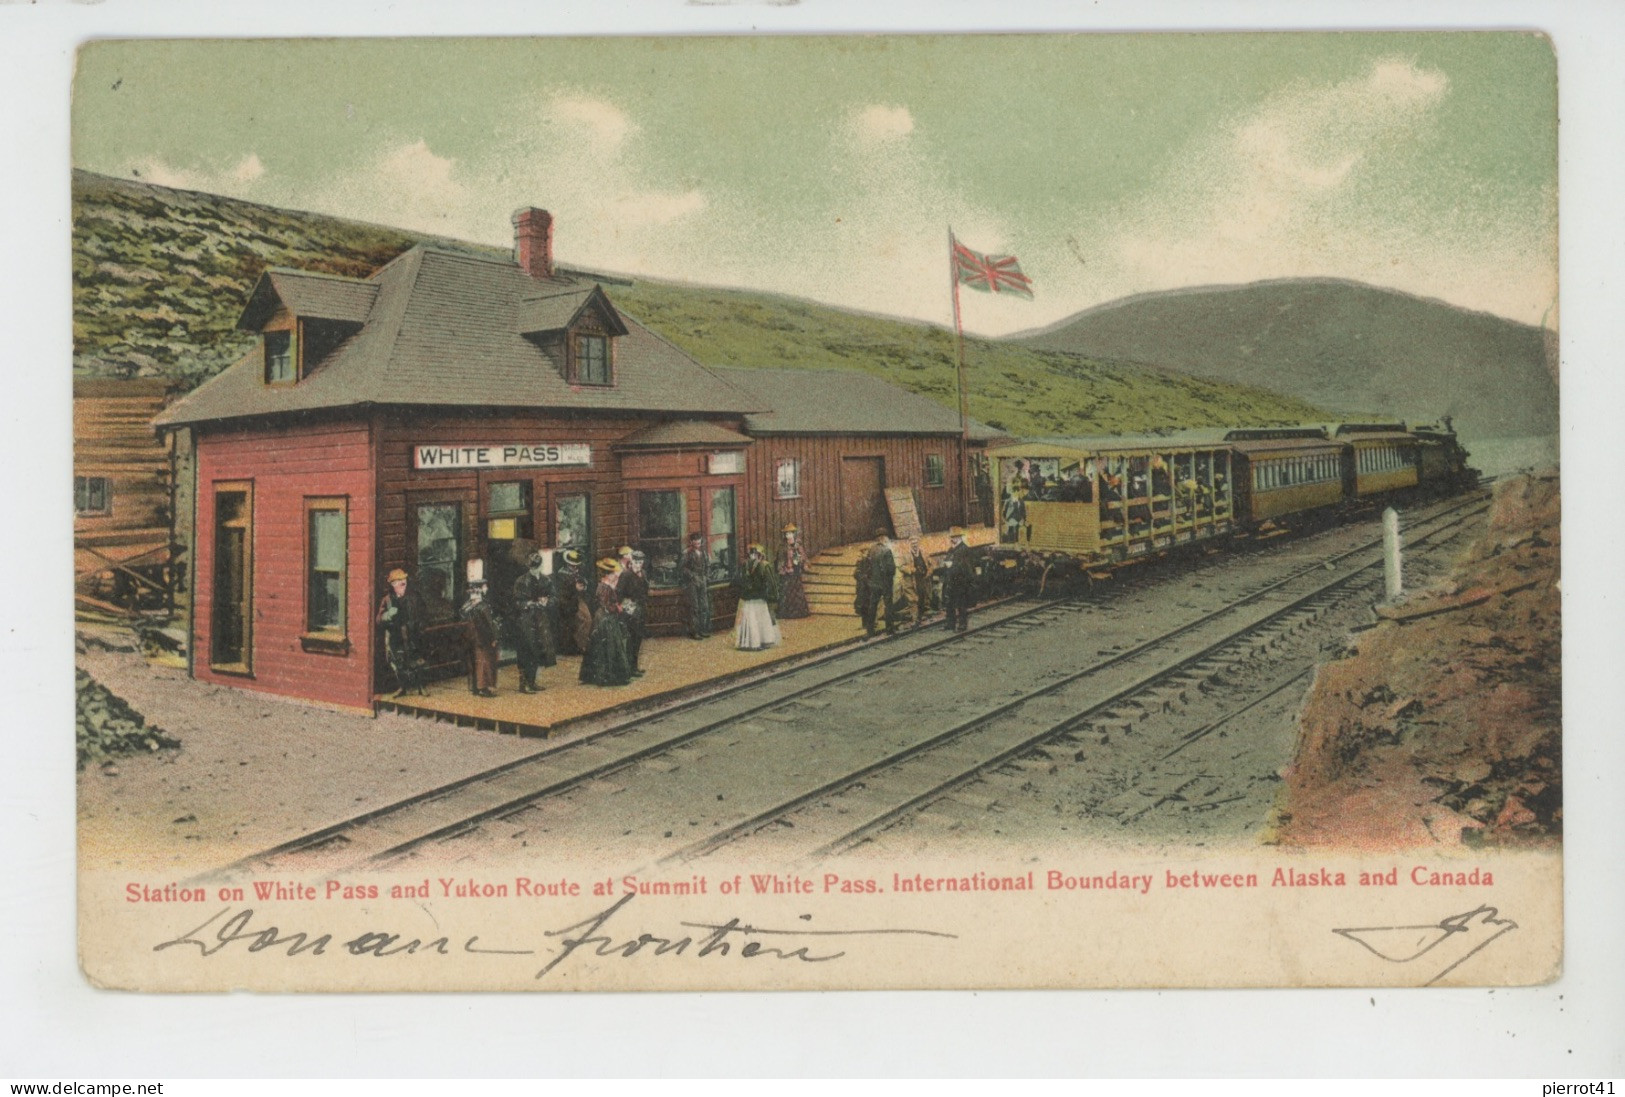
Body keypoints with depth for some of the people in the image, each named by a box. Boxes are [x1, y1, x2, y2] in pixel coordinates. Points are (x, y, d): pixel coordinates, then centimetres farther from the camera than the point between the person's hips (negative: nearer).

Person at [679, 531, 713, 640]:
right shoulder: (687, 553, -6)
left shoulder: (704, 553, 11)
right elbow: (682, 568, -9)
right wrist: (693, 576, -13)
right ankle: (694, 632, -4)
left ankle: (703, 630, 11)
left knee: (705, 606, 3)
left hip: (703, 583, 6)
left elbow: (707, 568, 18)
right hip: (692, 583, -6)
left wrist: (707, 579, 8)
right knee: (694, 607, -7)